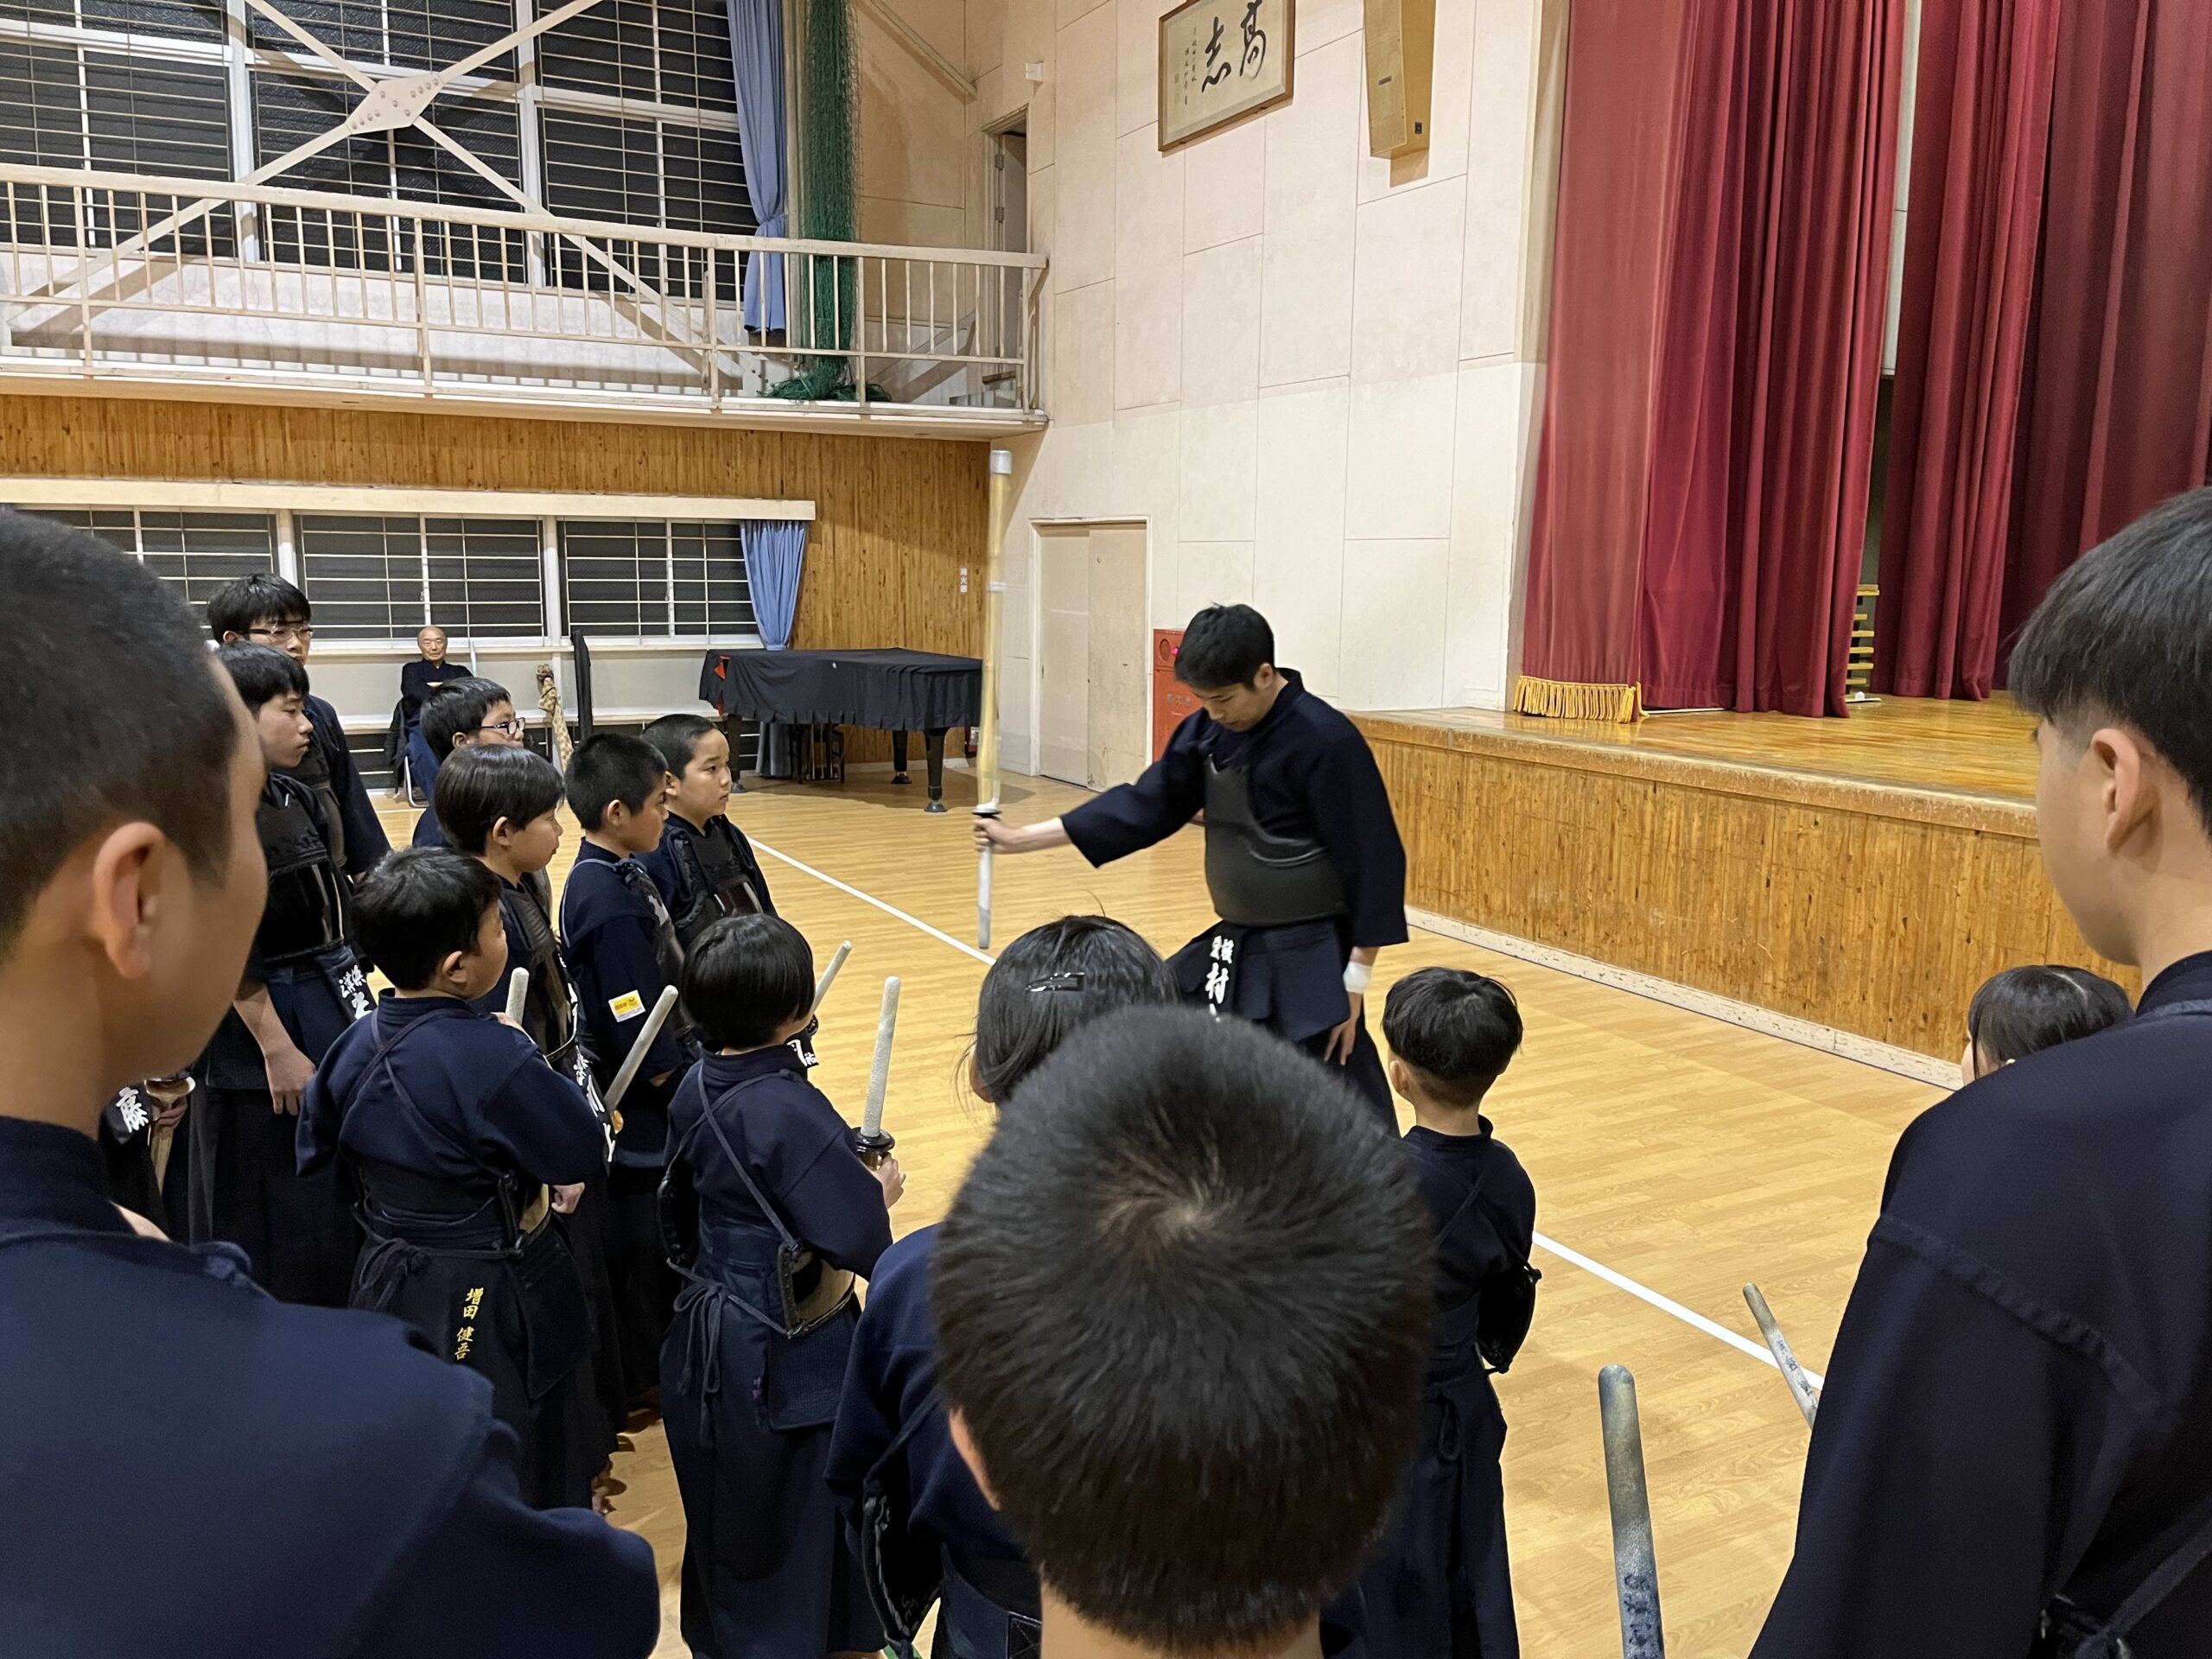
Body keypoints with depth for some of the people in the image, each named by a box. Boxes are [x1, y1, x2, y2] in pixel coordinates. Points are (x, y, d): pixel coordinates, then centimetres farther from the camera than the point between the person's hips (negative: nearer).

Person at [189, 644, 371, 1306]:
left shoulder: (298, 797, 9)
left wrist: (356, 1001, 15)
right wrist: (277, 1049, -19)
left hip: (334, 1019, 8)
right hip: (262, 1029, -8)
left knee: (347, 1211, 16)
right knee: (279, 1232, 4)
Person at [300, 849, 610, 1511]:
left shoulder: (355, 1047, -6)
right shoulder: (494, 1057, -28)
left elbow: (318, 1152, 9)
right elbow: (584, 1155, -18)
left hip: (395, 1287, 7)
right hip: (496, 1306, -7)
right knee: (536, 1492, 13)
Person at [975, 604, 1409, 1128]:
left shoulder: (1326, 742, -19)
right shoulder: (1209, 729, 3)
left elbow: (1374, 867, -17)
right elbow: (1146, 805, 7)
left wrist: (1355, 979, -15)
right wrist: (1021, 837, 2)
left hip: (1308, 962, -8)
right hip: (1233, 951, 8)